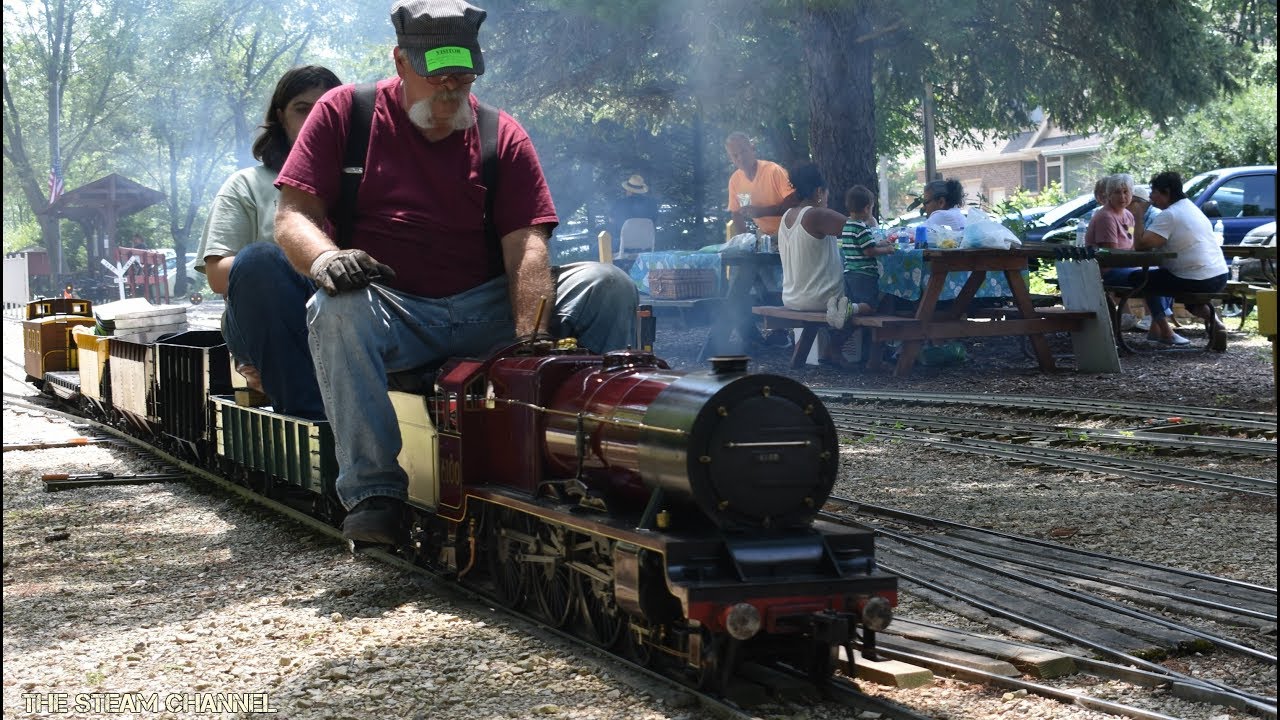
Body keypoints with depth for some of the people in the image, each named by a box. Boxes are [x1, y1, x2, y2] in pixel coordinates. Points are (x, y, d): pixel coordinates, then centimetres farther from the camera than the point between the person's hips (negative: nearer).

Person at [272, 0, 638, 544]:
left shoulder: (503, 136, 7)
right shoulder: (345, 112, 5)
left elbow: (525, 245, -6)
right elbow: (292, 214, -2)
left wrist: (529, 343, -22)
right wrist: (323, 257, -28)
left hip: (486, 310, 2)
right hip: (393, 311, -2)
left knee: (608, 287, -16)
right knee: (337, 309, -37)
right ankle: (371, 492, -29)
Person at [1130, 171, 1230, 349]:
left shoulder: (1168, 215, -13)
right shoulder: (1191, 207, 17)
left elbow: (1141, 244, -18)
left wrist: (1138, 217, -6)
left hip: (1197, 282, -8)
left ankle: (1165, 332, 5)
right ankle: (1213, 320, 10)